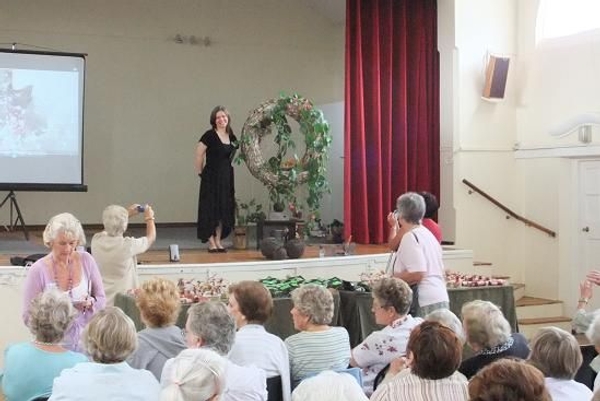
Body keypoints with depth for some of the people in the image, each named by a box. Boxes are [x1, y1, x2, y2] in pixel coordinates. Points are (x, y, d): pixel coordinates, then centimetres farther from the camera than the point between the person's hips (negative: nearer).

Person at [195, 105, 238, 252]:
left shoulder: (232, 137, 8)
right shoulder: (210, 135, -10)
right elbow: (199, 154, -9)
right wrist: (200, 172, -4)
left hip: (227, 178, 6)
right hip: (211, 178, -6)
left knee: (224, 209, 9)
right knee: (210, 209, -2)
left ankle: (218, 241, 19)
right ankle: (211, 242, 4)